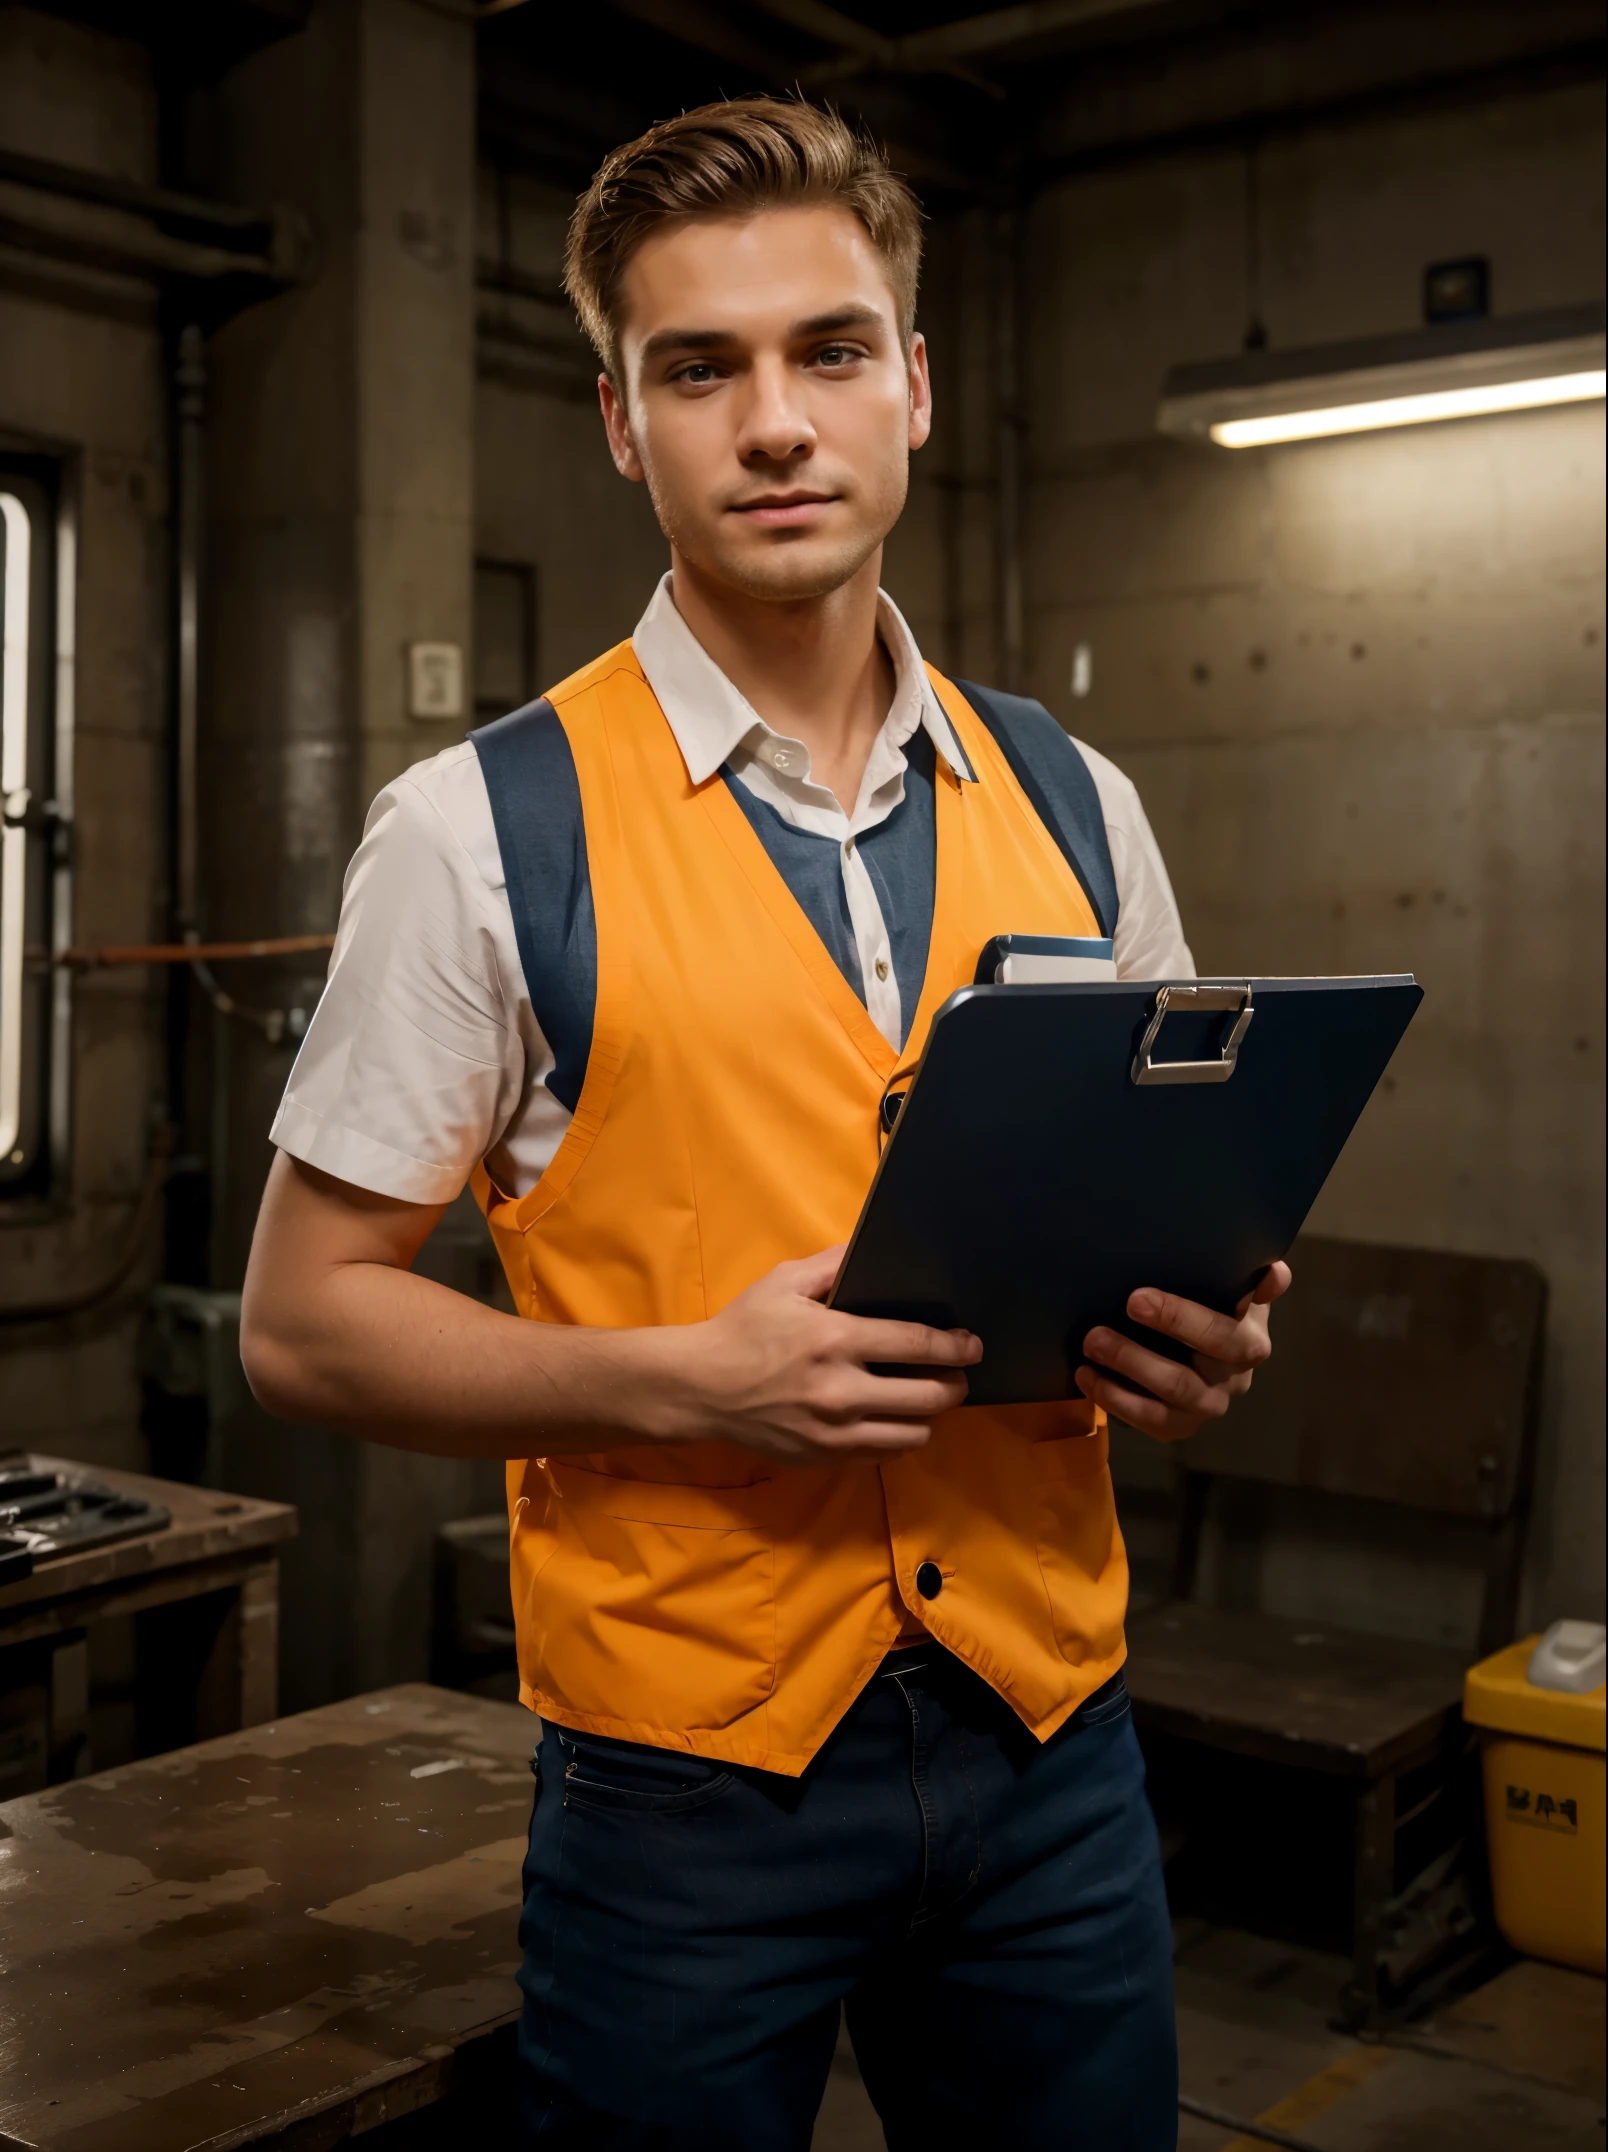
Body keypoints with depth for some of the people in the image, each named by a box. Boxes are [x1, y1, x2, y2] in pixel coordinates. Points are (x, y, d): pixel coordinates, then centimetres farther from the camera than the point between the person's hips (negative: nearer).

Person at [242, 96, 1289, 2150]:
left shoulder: (1072, 807, 4)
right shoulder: (478, 832, -8)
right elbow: (303, 1319, -5)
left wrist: (1202, 1337, -8)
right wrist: (680, 1382, -20)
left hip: (1051, 1742, 4)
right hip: (688, 1766, -3)